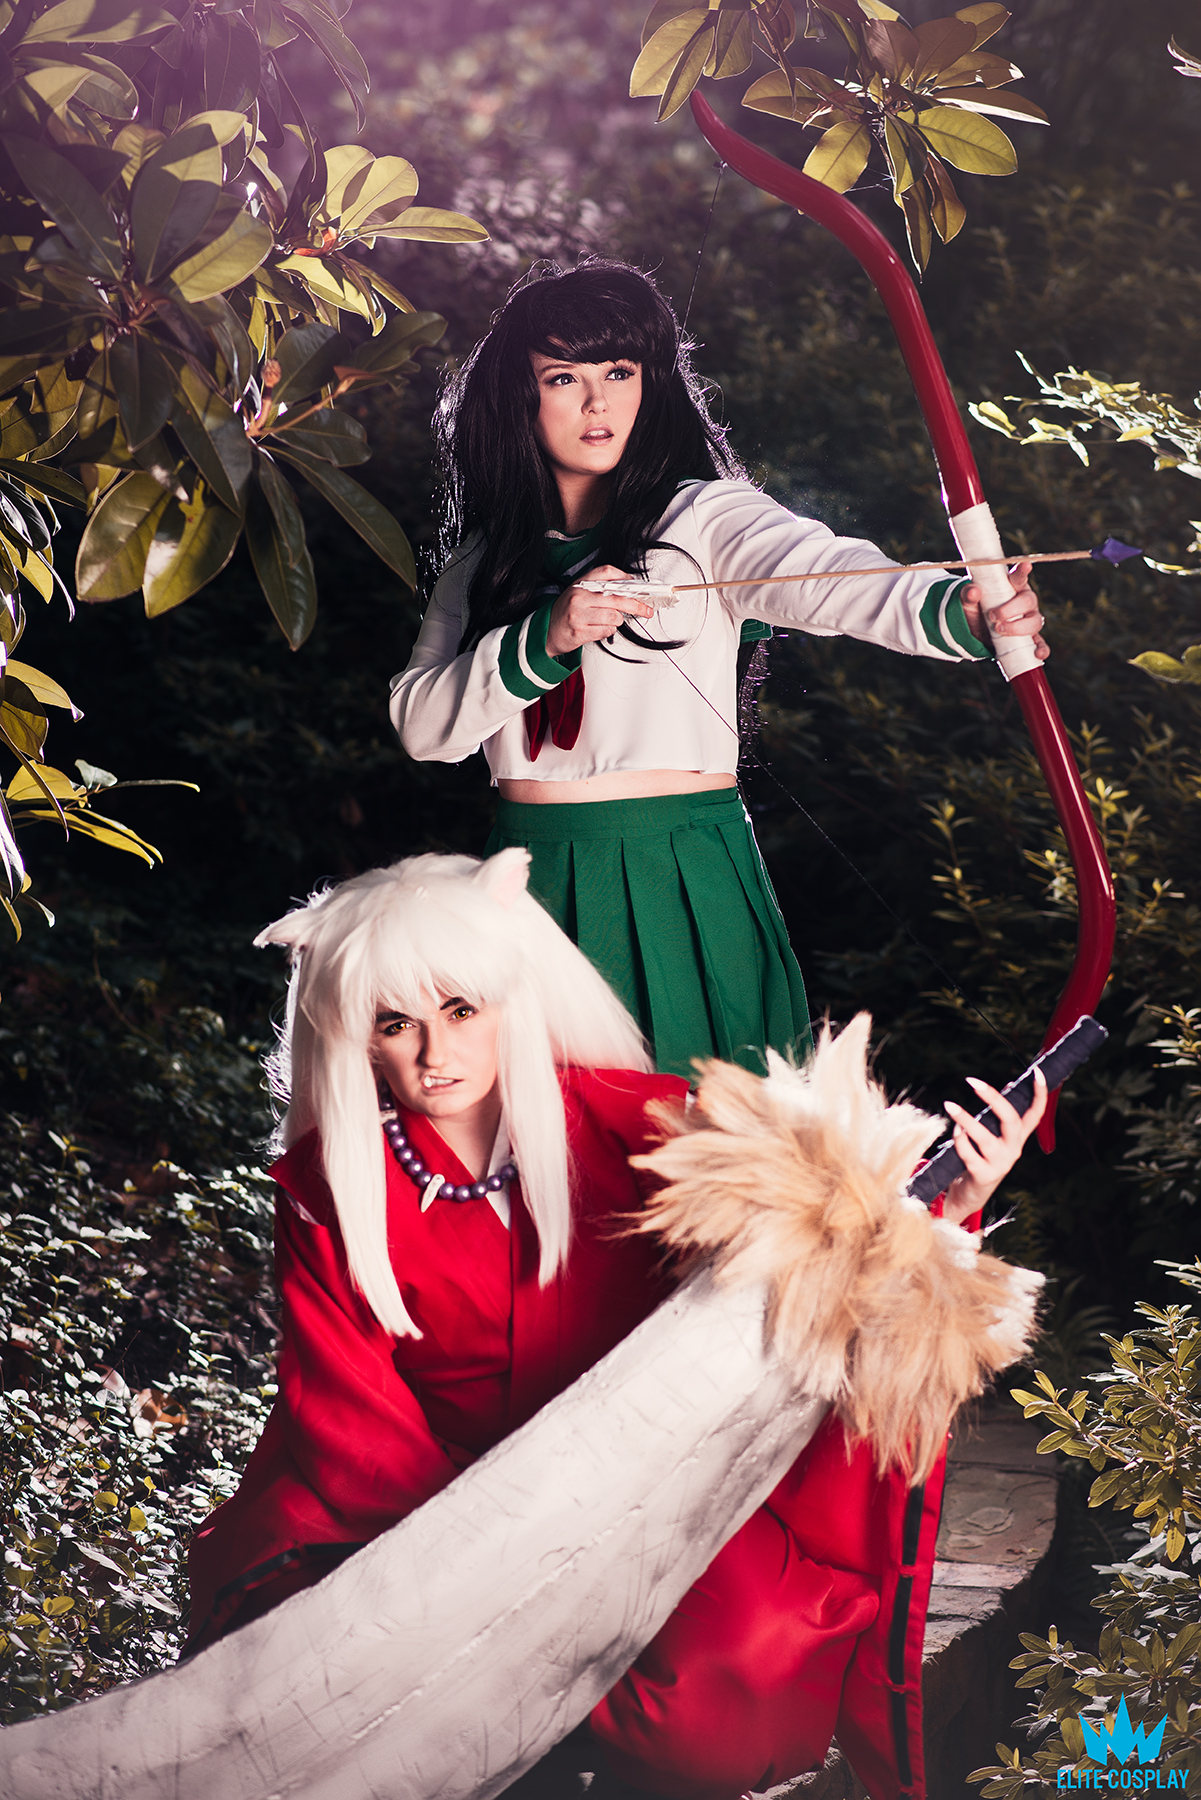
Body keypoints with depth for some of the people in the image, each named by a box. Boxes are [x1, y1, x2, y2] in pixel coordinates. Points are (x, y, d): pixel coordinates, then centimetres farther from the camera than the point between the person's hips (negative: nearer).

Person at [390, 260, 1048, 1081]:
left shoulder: (703, 517, -2)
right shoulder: (490, 558, 10)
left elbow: (825, 573, -21)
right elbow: (422, 723, 2)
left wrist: (956, 609, -42)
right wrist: (545, 639, -14)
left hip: (685, 880, -3)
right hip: (540, 880, 3)